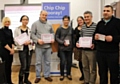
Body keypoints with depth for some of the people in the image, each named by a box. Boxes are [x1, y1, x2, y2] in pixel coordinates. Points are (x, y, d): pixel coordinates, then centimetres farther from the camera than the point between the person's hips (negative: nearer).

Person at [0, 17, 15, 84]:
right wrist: (10, 49, -13)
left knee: (10, 66, 10)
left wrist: (12, 49, -4)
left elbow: (12, 41, 11)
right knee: (6, 66, -3)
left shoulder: (10, 30, 13)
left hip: (10, 50, 6)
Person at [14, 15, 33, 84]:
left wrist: (30, 42, -17)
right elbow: (15, 40, -5)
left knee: (28, 65, 10)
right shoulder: (17, 29, -2)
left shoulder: (30, 29, 4)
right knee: (23, 66, -5)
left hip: (29, 49, 3)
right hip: (22, 49, -3)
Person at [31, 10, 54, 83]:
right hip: (39, 46, -4)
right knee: (38, 62, 3)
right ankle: (38, 76, 15)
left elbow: (52, 33, 18)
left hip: (48, 46, 4)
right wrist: (38, 40, -20)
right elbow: (32, 34, -6)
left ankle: (47, 75, 23)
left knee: (47, 62, 10)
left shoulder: (49, 25, 13)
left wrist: (52, 39, -2)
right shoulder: (35, 24, -1)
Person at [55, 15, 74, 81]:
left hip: (70, 48, 3)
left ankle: (68, 74, 25)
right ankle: (62, 75, 14)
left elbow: (73, 38, 9)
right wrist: (63, 42, -14)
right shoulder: (59, 29, -1)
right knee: (63, 61, -5)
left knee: (69, 61, 7)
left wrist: (73, 45, -1)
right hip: (62, 48, -3)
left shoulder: (71, 29, 7)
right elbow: (56, 38, -4)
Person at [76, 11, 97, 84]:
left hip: (92, 50, -6)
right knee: (85, 67, 15)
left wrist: (94, 44, -26)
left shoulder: (95, 26, -9)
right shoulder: (83, 27, 11)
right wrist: (78, 43, 0)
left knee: (92, 68, 6)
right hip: (83, 50, 6)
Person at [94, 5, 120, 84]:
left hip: (112, 53, -5)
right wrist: (95, 36, 3)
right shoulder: (100, 23, 13)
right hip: (100, 52, 5)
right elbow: (95, 33, 25)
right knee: (102, 73, 15)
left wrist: (113, 38, -22)